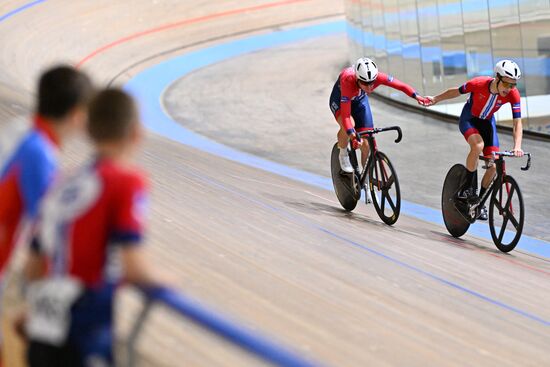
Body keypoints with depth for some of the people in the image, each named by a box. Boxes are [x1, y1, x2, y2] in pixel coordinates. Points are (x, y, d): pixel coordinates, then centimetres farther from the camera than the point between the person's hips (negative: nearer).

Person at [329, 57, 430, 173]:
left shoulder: (378, 77, -34)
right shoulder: (348, 81, -43)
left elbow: (400, 85, -28)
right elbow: (345, 114, -46)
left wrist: (416, 96, -45)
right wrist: (352, 134, -58)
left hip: (359, 99, 3)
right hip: (340, 99, -3)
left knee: (366, 144, -6)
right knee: (347, 125, -35)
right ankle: (343, 154, -6)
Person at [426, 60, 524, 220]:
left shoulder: (513, 94, -26)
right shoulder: (479, 84, -32)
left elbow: (517, 123, -27)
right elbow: (456, 92, -13)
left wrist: (517, 146, -41)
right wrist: (435, 99, -1)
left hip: (487, 122, 3)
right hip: (468, 119, -3)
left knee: (493, 166, -8)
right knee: (478, 145, -34)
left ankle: (479, 202, 13)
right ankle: (467, 189, -19)